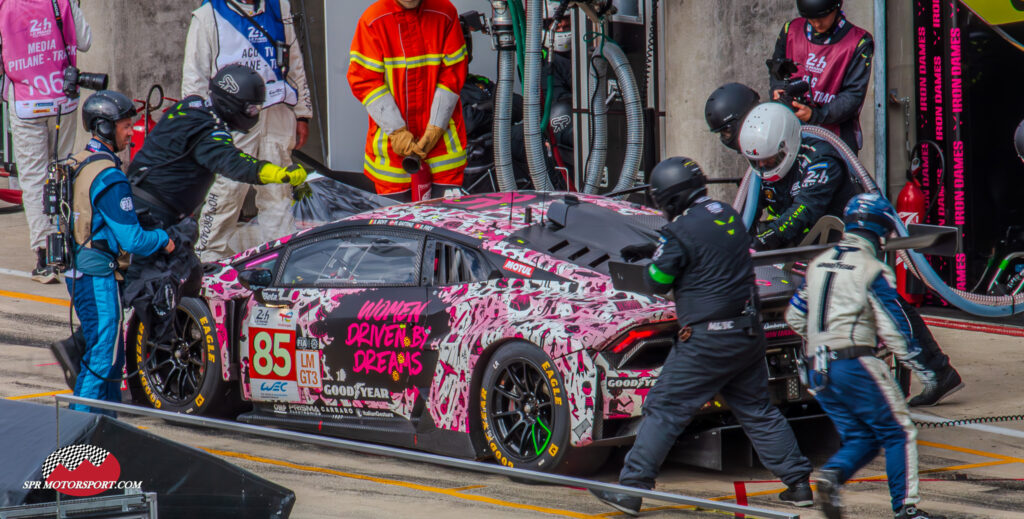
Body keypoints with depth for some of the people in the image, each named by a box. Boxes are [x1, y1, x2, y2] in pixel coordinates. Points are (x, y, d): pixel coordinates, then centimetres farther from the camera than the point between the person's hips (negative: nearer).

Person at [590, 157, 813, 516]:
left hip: (706, 339, -7)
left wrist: (654, 261, 13)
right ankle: (798, 483, 15)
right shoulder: (727, 215, 9)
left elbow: (658, 282, -8)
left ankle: (630, 490, -1)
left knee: (663, 412, -1)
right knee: (757, 411, 16)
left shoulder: (682, 230, -16)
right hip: (748, 334, 7)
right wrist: (653, 250, 28)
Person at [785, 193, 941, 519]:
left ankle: (832, 474, -16)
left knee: (859, 439, 12)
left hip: (818, 370, 7)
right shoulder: (873, 271, -7)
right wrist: (918, 363, 0)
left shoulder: (818, 265, 13)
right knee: (899, 433, 5)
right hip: (855, 364, -7)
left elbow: (795, 317, 19)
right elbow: (893, 327, -10)